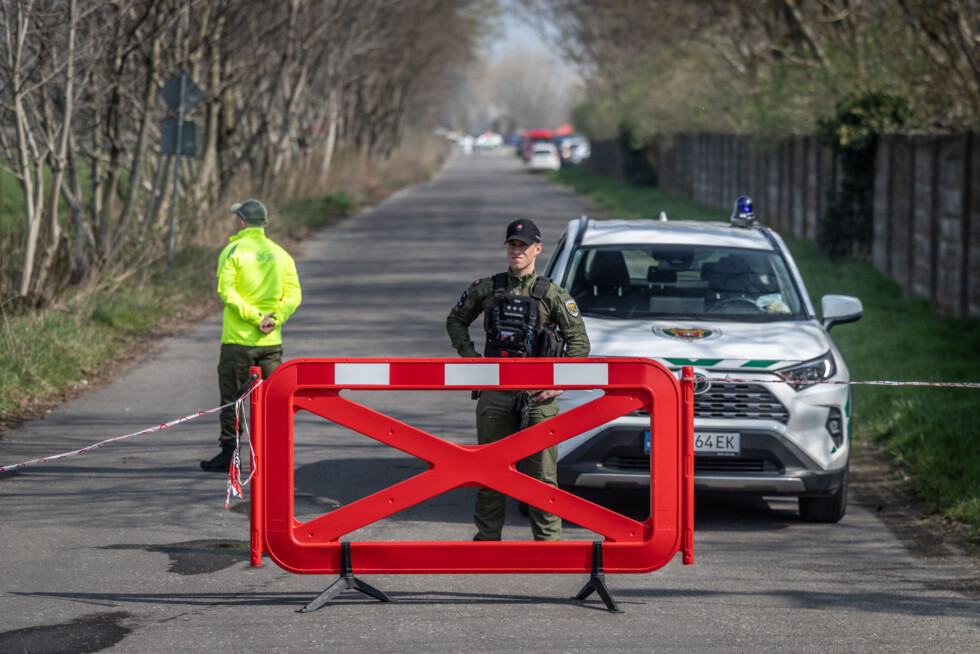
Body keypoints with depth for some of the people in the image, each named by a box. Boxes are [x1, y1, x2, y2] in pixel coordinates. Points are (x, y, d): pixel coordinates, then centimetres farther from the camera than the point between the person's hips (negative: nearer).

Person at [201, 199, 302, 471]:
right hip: (272, 341, 4)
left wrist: (255, 317, -16)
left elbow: (226, 291, -16)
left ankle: (229, 453, 3)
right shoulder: (281, 254, 8)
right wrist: (274, 318, -8)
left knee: (232, 398, 3)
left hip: (238, 339, -4)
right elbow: (293, 295, 1)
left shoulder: (233, 251, -6)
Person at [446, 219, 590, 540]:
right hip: (495, 391, 2)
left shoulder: (551, 295, 2)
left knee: (542, 471, -3)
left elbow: (579, 340, 3)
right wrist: (471, 359, 9)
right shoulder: (486, 289, 8)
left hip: (538, 395, -2)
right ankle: (487, 538, 16)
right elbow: (456, 321, 21)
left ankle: (548, 541, 2)